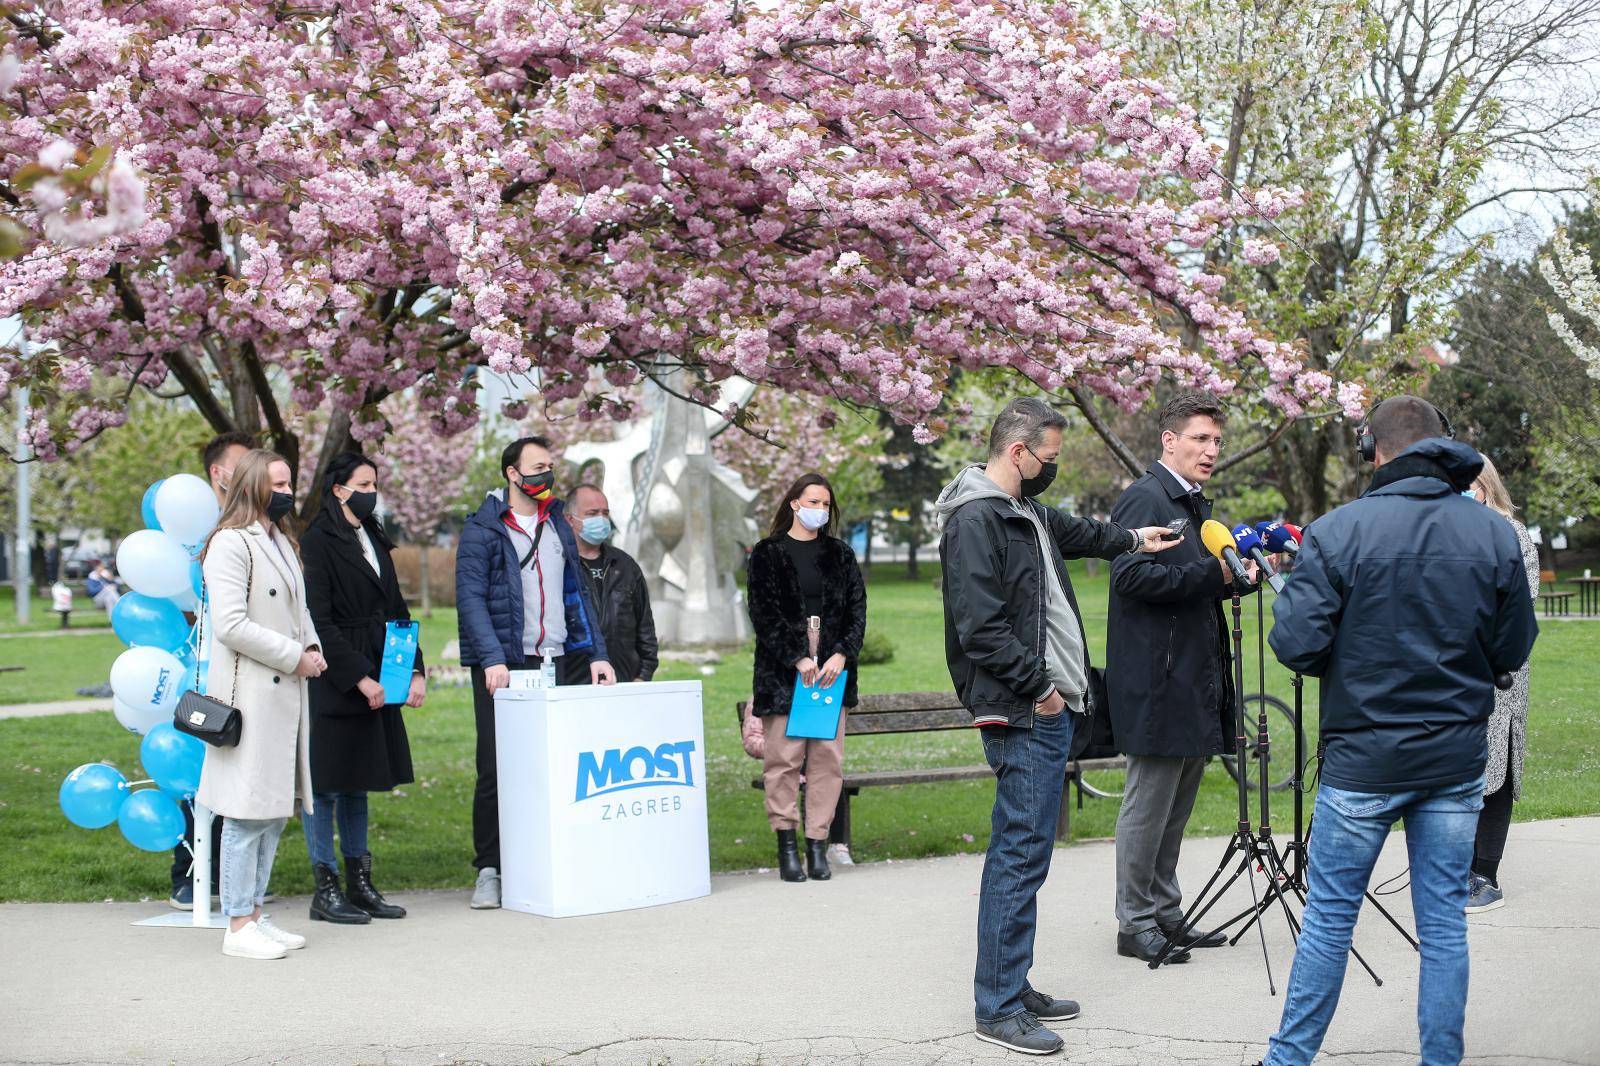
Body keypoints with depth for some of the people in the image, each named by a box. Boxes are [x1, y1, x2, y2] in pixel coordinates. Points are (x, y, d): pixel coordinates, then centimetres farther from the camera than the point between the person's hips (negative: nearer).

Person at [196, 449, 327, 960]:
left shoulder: (282, 543, 20)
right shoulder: (230, 544, -10)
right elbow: (231, 624, -18)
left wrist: (313, 646, 7)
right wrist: (295, 656, -14)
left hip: (286, 693, 9)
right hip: (250, 695, -9)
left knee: (276, 808, 12)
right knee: (248, 814, -6)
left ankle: (254, 913, 20)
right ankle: (238, 926, 1)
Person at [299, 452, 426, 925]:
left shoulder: (374, 540, 16)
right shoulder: (317, 542, -9)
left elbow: (396, 612, 18)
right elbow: (319, 624, -15)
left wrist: (415, 670, 6)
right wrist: (360, 679, -17)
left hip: (375, 681, 8)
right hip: (334, 685, -8)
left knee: (358, 783, 13)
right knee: (326, 784, -2)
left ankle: (360, 885, 18)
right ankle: (326, 890, 5)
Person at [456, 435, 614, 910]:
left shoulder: (558, 524, 16)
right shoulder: (482, 529, -2)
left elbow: (578, 594, 17)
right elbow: (470, 599, -9)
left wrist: (597, 653, 7)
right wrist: (492, 659, -20)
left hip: (559, 662, 5)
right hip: (505, 666, -5)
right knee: (496, 771, -2)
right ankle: (489, 870, 8)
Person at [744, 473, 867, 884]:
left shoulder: (840, 554, 15)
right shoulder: (766, 554, 4)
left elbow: (857, 610, 9)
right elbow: (763, 614, -4)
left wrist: (842, 654, -6)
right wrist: (799, 658, -12)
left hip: (833, 670, 3)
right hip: (782, 673, -3)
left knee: (828, 758, -1)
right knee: (783, 758, -4)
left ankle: (818, 843, 5)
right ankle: (787, 843, 5)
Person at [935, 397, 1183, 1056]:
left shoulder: (1028, 514, 18)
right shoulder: (976, 519, -15)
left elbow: (1074, 533, 42)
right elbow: (981, 627, -21)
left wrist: (1133, 539, 50)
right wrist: (1038, 687, -16)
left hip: (1049, 711, 10)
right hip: (1023, 716, -10)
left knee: (1025, 852, 14)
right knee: (1020, 855, -7)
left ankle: (1014, 988, 22)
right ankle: (999, 1009, -1)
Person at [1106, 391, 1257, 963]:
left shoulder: (1196, 505, 20)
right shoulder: (1143, 498, -11)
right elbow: (1130, 575, -23)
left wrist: (1240, 574, 10)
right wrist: (1213, 573, -24)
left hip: (1196, 681, 10)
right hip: (1156, 684, -10)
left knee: (1176, 808, 15)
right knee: (1148, 805, -2)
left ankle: (1166, 915, 25)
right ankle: (1136, 924, 7)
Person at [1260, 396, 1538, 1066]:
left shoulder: (1338, 532, -12)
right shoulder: (1495, 535, -1)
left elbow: (1296, 643, -15)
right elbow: (1512, 652, 5)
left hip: (1363, 758, -2)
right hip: (1457, 759, 3)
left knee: (1328, 916, 8)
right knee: (1444, 922, 11)